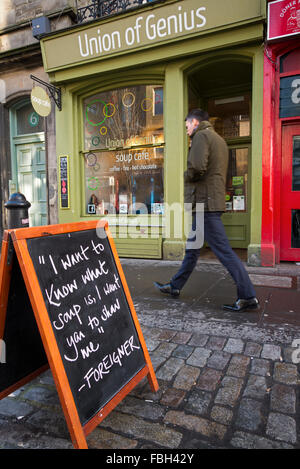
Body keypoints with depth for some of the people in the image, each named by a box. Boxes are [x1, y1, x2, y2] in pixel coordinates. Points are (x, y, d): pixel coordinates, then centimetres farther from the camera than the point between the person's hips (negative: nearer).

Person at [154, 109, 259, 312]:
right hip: (214, 200, 10)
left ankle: (248, 297, -2)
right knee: (192, 247, 15)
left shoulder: (201, 135, -7)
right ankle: (175, 286, 27)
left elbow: (197, 167, -21)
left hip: (204, 202, -10)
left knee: (223, 250, -8)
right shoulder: (219, 139, 23)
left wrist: (186, 177, -1)